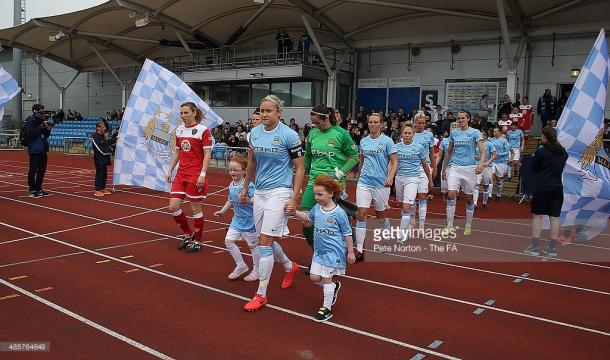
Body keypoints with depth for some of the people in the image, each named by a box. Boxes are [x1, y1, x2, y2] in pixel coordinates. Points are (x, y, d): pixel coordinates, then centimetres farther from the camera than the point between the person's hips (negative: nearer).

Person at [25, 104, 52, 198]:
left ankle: (38, 188, 22)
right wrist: (41, 127, -23)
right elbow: (30, 134, -21)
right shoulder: (30, 122, -9)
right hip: (34, 150, -7)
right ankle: (32, 190, 3)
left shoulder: (42, 120, 10)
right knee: (33, 170, -2)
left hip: (43, 149, 7)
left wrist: (48, 129, -4)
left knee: (42, 170, 12)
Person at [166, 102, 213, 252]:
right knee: (173, 207, 1)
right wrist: (170, 170, 14)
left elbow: (207, 154, -11)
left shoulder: (203, 130, -8)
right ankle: (188, 235, 22)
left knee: (195, 209, 2)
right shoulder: (179, 130, 12)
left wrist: (202, 174, -18)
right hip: (181, 174, 6)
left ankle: (197, 241, 19)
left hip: (196, 175, -6)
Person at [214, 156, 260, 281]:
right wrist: (222, 211, 17)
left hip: (249, 220, -8)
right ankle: (241, 266, 21)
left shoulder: (248, 185, -20)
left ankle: (256, 271, 24)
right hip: (237, 220, 8)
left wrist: (248, 201, -45)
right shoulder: (231, 185, 5)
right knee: (228, 240, 5)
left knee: (253, 245, 6)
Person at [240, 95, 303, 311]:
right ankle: (290, 267, 43)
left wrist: (293, 198, -12)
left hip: (279, 192, -6)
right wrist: (245, 188, 20)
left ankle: (261, 295, 2)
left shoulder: (289, 135, -10)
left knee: (265, 242, -9)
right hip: (259, 192, 6)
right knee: (266, 240, 13)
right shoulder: (254, 133, 6)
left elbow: (299, 169, -7)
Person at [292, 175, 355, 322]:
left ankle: (327, 308, 16)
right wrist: (293, 211, 10)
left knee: (326, 278, -1)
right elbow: (307, 219, 21)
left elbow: (347, 234, -8)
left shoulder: (339, 213, -17)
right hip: (319, 250, 6)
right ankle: (334, 287, 36)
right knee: (314, 277, 8)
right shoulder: (316, 209, 0)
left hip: (333, 252, -6)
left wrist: (350, 252, -5)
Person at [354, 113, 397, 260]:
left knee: (380, 216, 12)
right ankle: (359, 250, -6)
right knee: (361, 214, -9)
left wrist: (390, 177, -18)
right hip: (364, 182, 3)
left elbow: (394, 161, -4)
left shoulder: (387, 141, -3)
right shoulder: (363, 141, 9)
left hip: (381, 184, -3)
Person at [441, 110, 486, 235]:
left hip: (469, 168, -3)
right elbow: (449, 152, 17)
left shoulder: (475, 132, -3)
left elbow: (482, 151, -9)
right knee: (451, 195, -11)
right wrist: (444, 168, 16)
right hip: (455, 167, 3)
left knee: (469, 198, 6)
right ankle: (449, 225, -4)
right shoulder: (453, 133, 9)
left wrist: (481, 164, -28)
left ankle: (468, 226, 21)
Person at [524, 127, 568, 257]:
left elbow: (534, 168, -2)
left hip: (542, 187, -5)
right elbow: (563, 167, 17)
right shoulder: (563, 152, 7)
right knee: (554, 217, 6)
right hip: (558, 187, 5)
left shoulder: (541, 150, -10)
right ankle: (552, 249, 10)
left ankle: (535, 247, 3)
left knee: (537, 216, 3)